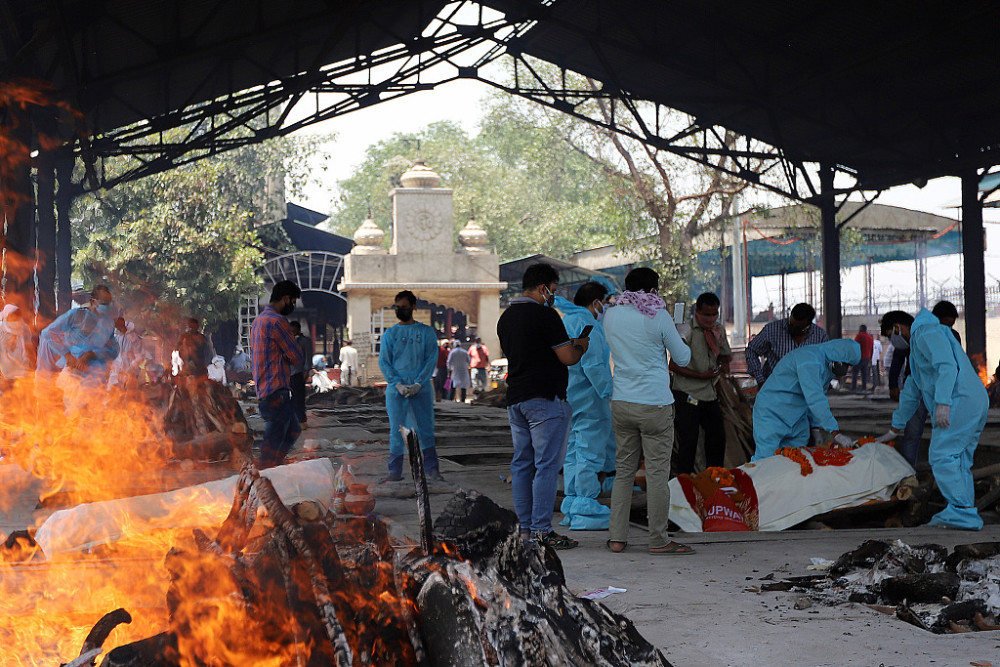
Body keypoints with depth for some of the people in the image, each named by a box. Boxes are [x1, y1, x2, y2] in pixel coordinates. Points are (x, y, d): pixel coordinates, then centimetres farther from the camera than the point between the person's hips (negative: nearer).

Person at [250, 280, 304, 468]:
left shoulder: (258, 320, 17)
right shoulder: (277, 321, -14)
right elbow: (297, 357, -11)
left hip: (263, 390, 10)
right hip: (276, 391, -10)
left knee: (292, 431, 19)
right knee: (274, 441, -6)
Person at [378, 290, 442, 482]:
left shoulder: (426, 332, 6)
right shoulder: (389, 334, 9)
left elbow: (431, 360, 0)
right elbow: (383, 362, 4)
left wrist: (418, 384, -12)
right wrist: (398, 384, -10)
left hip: (421, 389, -1)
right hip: (396, 389, 1)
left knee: (426, 429, -1)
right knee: (396, 430, 0)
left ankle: (431, 469, 2)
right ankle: (395, 471, 4)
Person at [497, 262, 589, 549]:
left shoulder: (506, 317, 14)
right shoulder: (544, 315, -12)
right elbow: (568, 358, -13)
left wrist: (567, 343, 25)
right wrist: (580, 347, 9)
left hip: (515, 398, 8)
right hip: (544, 399, -8)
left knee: (521, 463, 10)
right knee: (547, 464, -5)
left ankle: (525, 528, 12)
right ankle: (541, 531, -6)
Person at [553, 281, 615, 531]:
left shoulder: (566, 321, 15)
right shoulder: (587, 325, -15)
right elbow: (593, 365, -21)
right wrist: (609, 392, -20)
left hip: (570, 397, 10)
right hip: (589, 398, -10)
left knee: (574, 452, 14)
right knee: (590, 453, -6)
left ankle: (572, 505, 18)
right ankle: (586, 512, -6)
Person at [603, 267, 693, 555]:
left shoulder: (610, 315, 4)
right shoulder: (659, 317, -9)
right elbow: (683, 358, 1)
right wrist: (679, 339, 20)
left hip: (621, 403, 5)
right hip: (655, 404, -5)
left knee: (624, 469, 12)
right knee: (657, 472, 2)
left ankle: (617, 537, 12)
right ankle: (658, 540, 6)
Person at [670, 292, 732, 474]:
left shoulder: (719, 328, 8)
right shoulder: (687, 331, -13)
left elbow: (726, 356, 20)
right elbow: (674, 365, -14)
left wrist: (723, 363, -4)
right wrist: (701, 375, -18)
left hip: (710, 393, 7)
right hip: (688, 395, -7)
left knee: (717, 436, 13)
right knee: (688, 440, -8)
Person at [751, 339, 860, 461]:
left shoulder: (828, 366, 6)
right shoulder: (810, 359, -26)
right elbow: (814, 399, -33)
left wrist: (816, 428, 5)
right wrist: (836, 433, -34)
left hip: (798, 420, 9)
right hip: (772, 414, -9)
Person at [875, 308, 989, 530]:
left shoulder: (927, 334, -2)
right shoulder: (917, 342, 31)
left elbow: (947, 366, -19)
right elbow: (912, 391, 37)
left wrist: (943, 402, -27)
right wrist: (895, 429, 41)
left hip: (960, 401, -10)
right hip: (976, 403, 10)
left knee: (942, 456, -13)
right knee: (959, 461, 9)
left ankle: (962, 512, -17)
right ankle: (967, 514, 6)